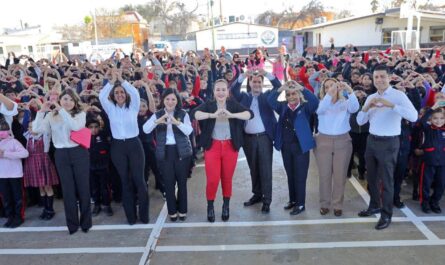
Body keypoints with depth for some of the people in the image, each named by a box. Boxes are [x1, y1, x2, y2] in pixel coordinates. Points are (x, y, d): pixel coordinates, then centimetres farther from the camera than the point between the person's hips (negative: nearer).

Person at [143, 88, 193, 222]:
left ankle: (182, 210, 22)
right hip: (164, 151, 1)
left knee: (182, 181, 6)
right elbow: (145, 130, -10)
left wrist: (177, 122, -32)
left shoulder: (183, 113, 0)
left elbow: (189, 131, -15)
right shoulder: (158, 114, 4)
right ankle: (172, 210, 21)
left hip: (181, 151, -1)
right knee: (169, 182, 5)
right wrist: (157, 121, -29)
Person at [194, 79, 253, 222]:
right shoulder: (208, 105, -3)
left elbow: (250, 114, -16)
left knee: (227, 178, 10)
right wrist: (213, 115, -36)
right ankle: (210, 206, 20)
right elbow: (196, 114, -21)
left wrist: (231, 115, -31)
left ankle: (226, 206, 30)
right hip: (212, 146, -1)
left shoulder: (234, 104, -3)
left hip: (230, 146, 1)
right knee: (212, 179, -3)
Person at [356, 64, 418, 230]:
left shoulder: (399, 95, -11)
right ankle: (374, 206, 37)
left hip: (389, 143, -6)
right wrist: (366, 107, -13)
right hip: (372, 141, 6)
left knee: (386, 180, 2)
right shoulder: (370, 98, 8)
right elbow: (360, 122, 5)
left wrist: (391, 105, -33)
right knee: (371, 177, 18)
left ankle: (386, 215, 16)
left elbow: (413, 116, -25)